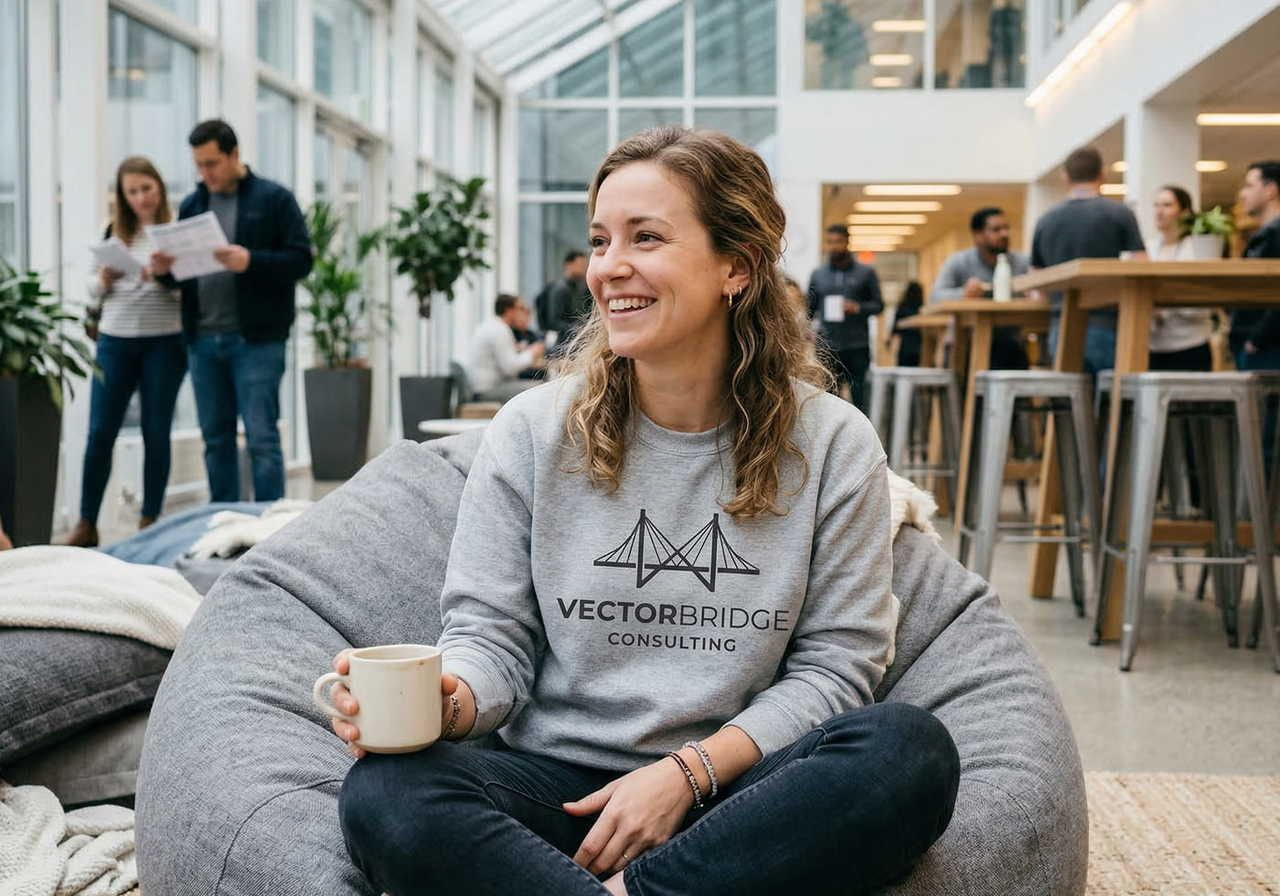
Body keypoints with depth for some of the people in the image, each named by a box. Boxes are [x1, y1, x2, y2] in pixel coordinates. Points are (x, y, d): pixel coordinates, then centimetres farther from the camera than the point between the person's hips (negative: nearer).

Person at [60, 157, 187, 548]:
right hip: (115, 340, 3)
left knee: (156, 432, 4)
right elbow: (92, 290, 13)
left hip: (164, 342, -3)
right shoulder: (113, 232, 9)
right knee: (100, 431, 1)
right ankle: (86, 523, 8)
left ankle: (150, 521, 12)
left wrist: (165, 279, -22)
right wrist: (104, 279, -8)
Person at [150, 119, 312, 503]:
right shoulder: (191, 205, 14)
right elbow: (182, 270, 19)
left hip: (255, 340, -5)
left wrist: (250, 261, -22)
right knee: (216, 439, 10)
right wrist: (165, 269, -4)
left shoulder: (274, 198, 0)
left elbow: (301, 260, -7)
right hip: (203, 341, 5)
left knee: (262, 438, -5)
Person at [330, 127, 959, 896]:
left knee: (912, 749, -31)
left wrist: (690, 772, -13)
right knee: (384, 795, -29)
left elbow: (837, 661, -1)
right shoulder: (533, 431, 3)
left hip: (732, 789, 1)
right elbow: (492, 636, 3)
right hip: (561, 778, 0)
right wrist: (447, 698, -21)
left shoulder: (833, 444, 1)